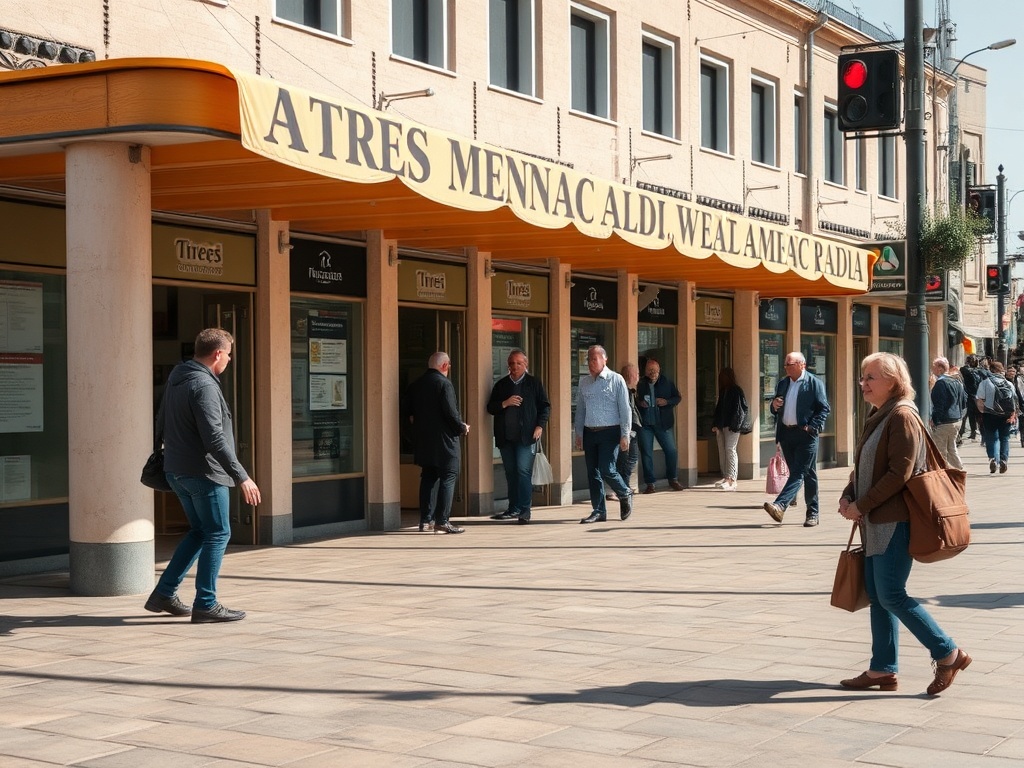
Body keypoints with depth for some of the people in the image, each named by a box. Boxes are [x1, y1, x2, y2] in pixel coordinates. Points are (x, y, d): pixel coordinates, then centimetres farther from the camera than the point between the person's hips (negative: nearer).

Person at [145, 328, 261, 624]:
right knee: (217, 534, 0)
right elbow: (215, 439, -25)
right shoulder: (204, 386, -19)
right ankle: (205, 605, 3)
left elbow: (161, 425, 22)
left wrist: (165, 455, 34)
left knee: (199, 531, 19)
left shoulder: (175, 380, 12)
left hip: (176, 471, 10)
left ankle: (164, 594, 19)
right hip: (203, 472, -9)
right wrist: (241, 477, -25)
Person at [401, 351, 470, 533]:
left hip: (423, 441, 7)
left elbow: (405, 411, 11)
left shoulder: (416, 384, 9)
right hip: (443, 440, -7)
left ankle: (426, 520, 14)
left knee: (428, 478, 14)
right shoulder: (444, 383, -13)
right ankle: (442, 520, -7)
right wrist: (462, 428, -4)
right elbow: (450, 412, -18)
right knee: (448, 478, -2)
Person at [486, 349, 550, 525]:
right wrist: (505, 403, -9)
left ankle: (524, 510, -8)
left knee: (523, 471, -10)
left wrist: (540, 426, -8)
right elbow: (490, 408, 10)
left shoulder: (534, 383, 6)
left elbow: (545, 406, 5)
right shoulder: (501, 384, 13)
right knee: (510, 473, 8)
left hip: (526, 436, -4)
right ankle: (513, 509, 15)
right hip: (506, 437, 4)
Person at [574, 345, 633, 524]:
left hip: (609, 432, -5)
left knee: (606, 470, -12)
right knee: (592, 473, 5)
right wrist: (578, 434, 11)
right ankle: (598, 511, 12)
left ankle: (625, 494, 15)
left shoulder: (616, 380, -3)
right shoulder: (584, 382, 11)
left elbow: (625, 409, -5)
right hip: (589, 433, 5)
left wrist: (625, 435, -9)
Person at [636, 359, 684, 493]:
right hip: (645, 423, 0)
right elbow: (635, 401, 15)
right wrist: (640, 403, -7)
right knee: (646, 453, 1)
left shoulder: (667, 382, 5)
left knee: (671, 451, -2)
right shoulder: (641, 385, 6)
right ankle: (649, 484, 9)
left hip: (663, 423, 0)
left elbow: (678, 397, 8)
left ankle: (673, 479, 17)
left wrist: (667, 402, -10)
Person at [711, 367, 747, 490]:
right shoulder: (723, 391, 16)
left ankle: (731, 480, -17)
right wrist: (715, 424, 9)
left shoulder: (736, 391, -5)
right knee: (722, 451, 7)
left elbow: (744, 408, -9)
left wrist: (734, 423, -14)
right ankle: (725, 477, 13)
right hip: (722, 425, 8)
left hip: (731, 426, -8)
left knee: (730, 449, -13)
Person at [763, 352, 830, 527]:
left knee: (799, 472, -11)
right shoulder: (782, 383, 15)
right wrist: (774, 406, -2)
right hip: (786, 433, 7)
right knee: (796, 472, 8)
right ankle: (813, 512, 16)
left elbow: (824, 408, -7)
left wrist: (812, 427, -16)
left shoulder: (814, 383, -3)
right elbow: (776, 411, 21)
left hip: (805, 434, -7)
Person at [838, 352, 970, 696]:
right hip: (876, 522, 10)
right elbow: (863, 468, 20)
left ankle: (948, 654, 2)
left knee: (891, 596, -9)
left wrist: (862, 505, -15)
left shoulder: (902, 417, -13)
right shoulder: (876, 418, 16)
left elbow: (899, 473, -19)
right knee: (877, 596, 9)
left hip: (896, 520, -10)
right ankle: (883, 670, 15)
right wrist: (847, 497, 2)